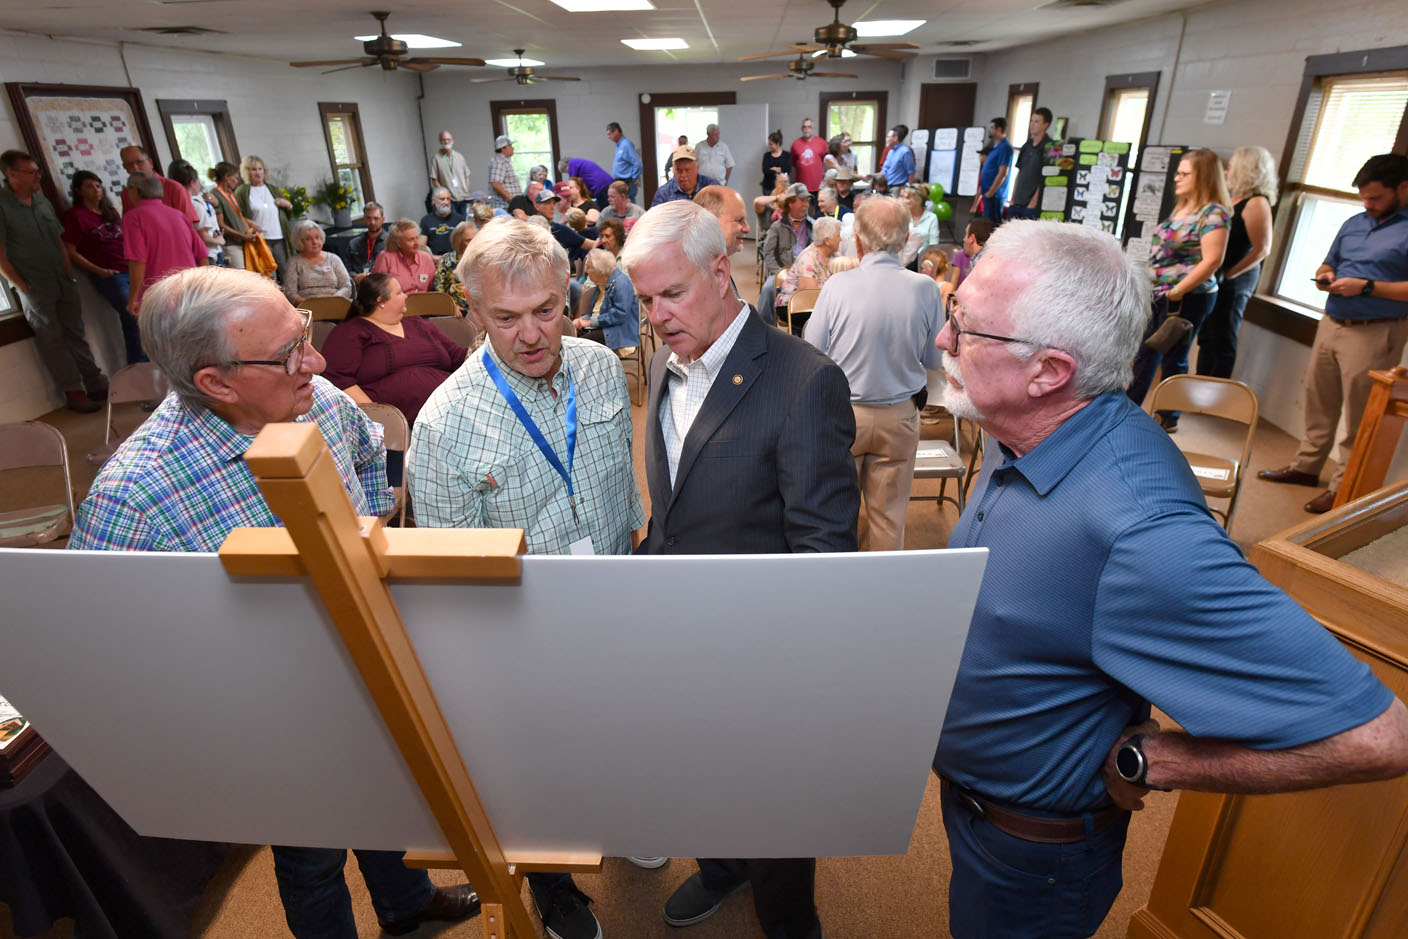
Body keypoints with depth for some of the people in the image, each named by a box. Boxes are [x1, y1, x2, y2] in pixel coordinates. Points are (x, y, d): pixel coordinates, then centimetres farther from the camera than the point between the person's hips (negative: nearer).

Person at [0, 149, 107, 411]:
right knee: (52, 341, 2)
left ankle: (95, 384, 15)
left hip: (64, 283, 5)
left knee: (75, 335, 10)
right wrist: (23, 287, -11)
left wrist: (69, 274, 8)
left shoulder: (41, 199, 8)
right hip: (35, 289, -5)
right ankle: (74, 393, 6)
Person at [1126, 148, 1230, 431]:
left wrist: (1176, 291, -21)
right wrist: (1157, 288, 15)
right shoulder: (1181, 208, 12)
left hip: (1188, 299, -9)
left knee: (1173, 359, 2)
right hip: (1160, 295, 9)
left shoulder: (1213, 213, -15)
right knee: (1145, 352, 15)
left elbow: (1212, 261, -22)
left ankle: (1168, 418, 17)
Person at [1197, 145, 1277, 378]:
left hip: (1233, 282, -9)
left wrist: (1227, 275, -16)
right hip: (1215, 281, 9)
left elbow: (1261, 249, -18)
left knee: (1222, 341, -2)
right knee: (1207, 337, 14)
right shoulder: (1234, 199, 12)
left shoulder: (1256, 203, -14)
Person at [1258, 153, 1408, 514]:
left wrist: (1365, 287, -20)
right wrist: (1325, 277, 1)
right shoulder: (1354, 223, 13)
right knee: (1319, 403, 14)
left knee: (1359, 416, 0)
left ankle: (1344, 487, 8)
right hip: (1332, 322, 7)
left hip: (1375, 332, -7)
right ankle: (1306, 465, 27)